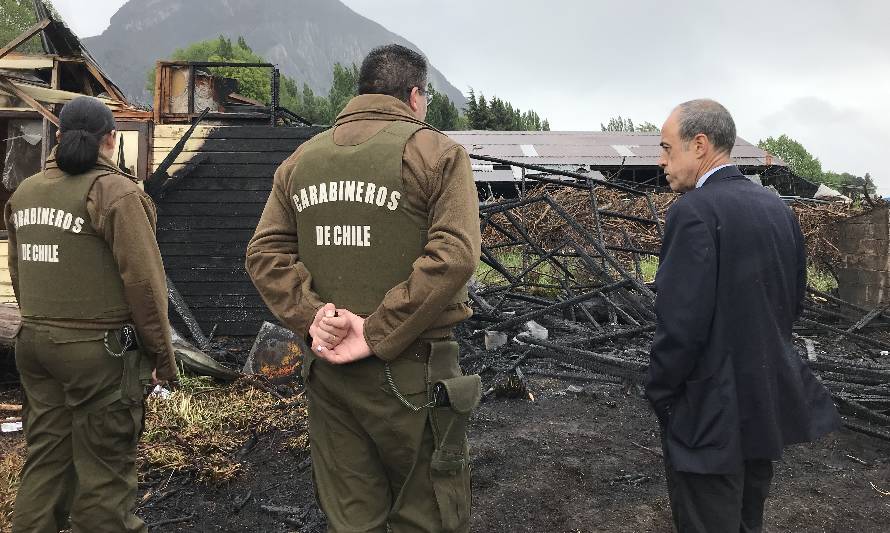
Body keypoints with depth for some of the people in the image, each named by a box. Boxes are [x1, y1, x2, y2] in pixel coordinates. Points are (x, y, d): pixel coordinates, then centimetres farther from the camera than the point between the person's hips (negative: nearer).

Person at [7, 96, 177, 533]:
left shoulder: (24, 192, 9)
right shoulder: (115, 192, -13)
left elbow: (18, 273, 15)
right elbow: (143, 281, -15)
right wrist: (162, 355, -6)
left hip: (34, 342, 7)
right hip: (99, 349, -7)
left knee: (45, 459, 17)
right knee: (104, 468, 4)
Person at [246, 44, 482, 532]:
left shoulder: (302, 158, 11)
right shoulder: (436, 152, -5)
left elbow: (265, 252, 4)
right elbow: (452, 257, -17)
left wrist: (309, 314, -7)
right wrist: (379, 336, -16)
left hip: (327, 370, 5)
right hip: (411, 370, -4)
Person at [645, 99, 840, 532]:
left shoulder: (694, 210, -20)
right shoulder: (776, 206, 5)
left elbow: (681, 324, -24)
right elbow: (794, 299, 12)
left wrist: (658, 393, -10)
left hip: (711, 414, -8)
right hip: (769, 399, 8)